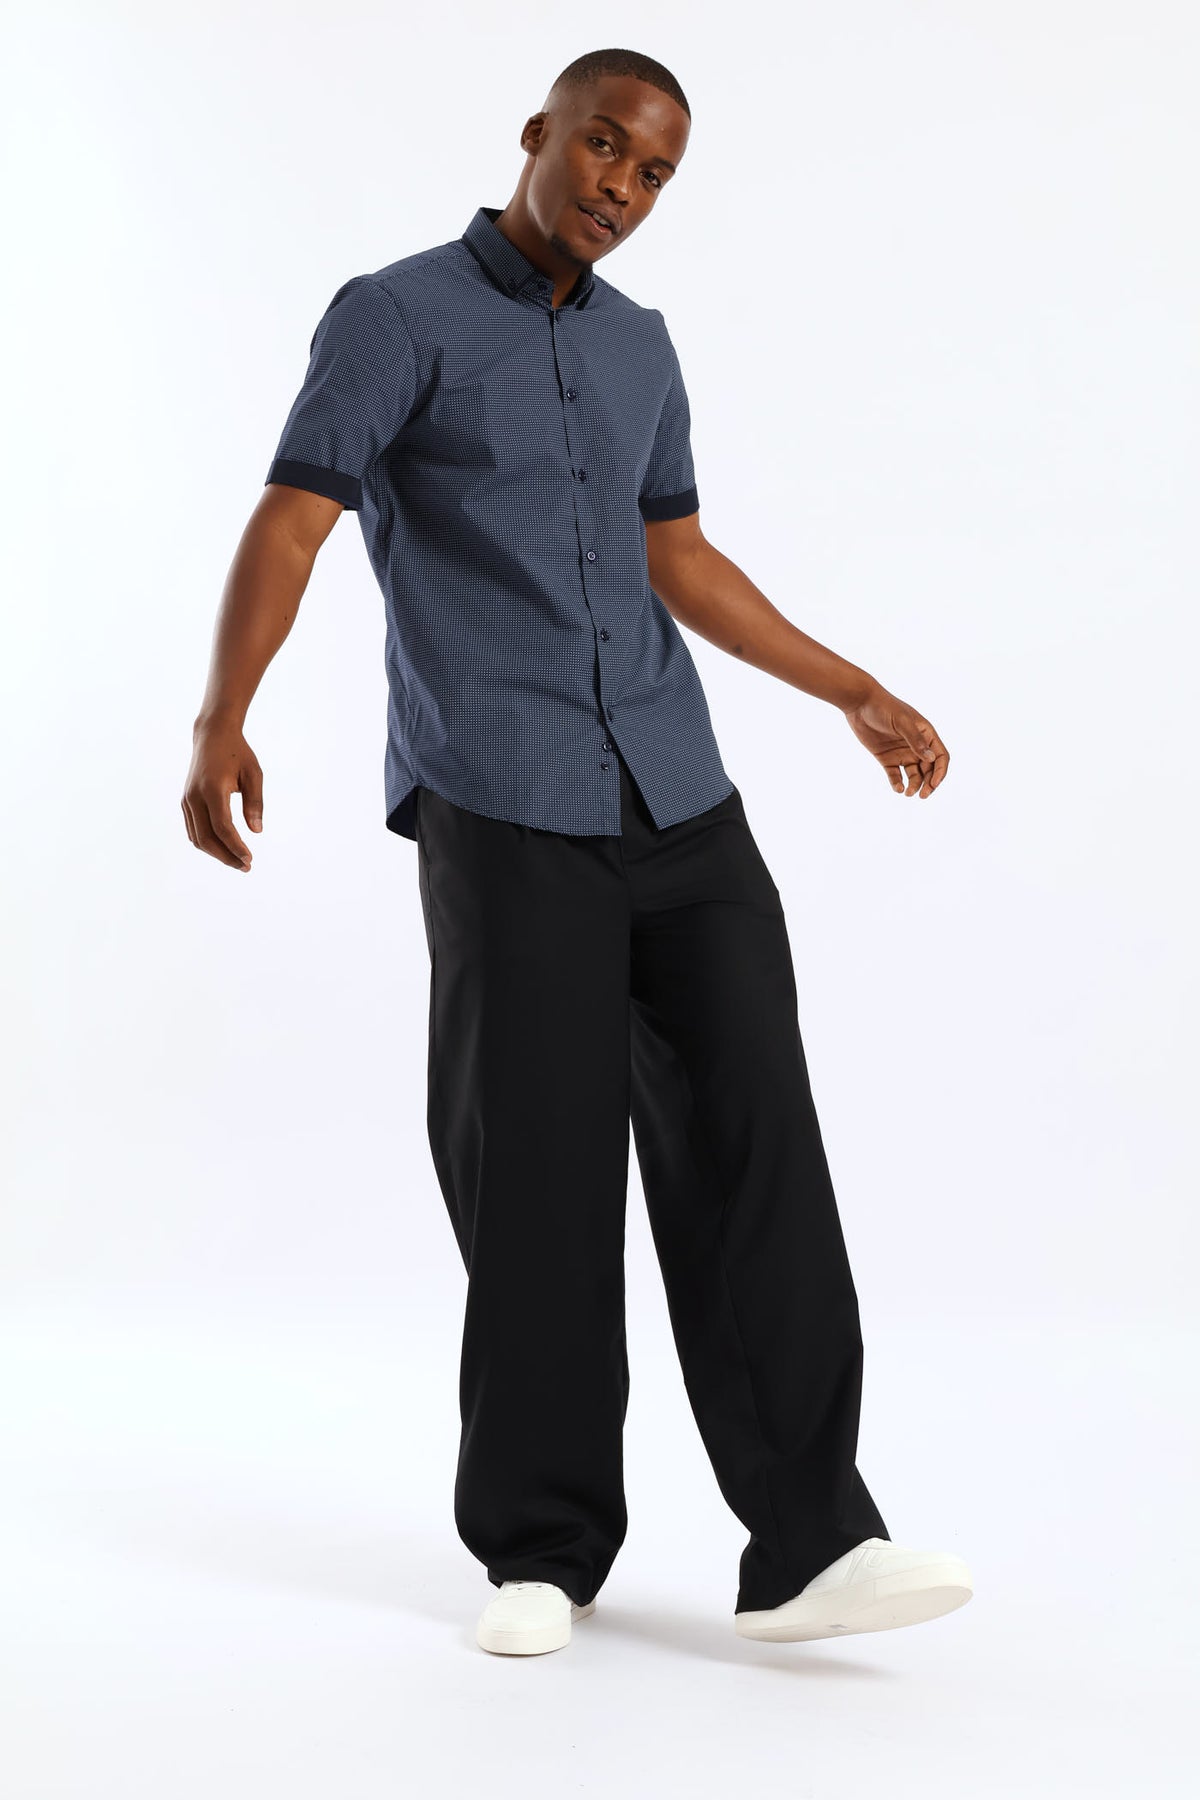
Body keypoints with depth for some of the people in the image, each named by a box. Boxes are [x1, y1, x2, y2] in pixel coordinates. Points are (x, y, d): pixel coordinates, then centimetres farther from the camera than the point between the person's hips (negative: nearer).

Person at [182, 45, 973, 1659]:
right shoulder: (395, 314, 0)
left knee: (752, 1135, -4)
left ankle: (808, 1543, -4)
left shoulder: (641, 344, 19)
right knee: (536, 1174, -4)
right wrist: (222, 719, -27)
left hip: (677, 797, 5)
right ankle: (544, 1550, 12)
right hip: (500, 804, -5)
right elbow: (290, 524, -11)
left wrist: (857, 695, 25)